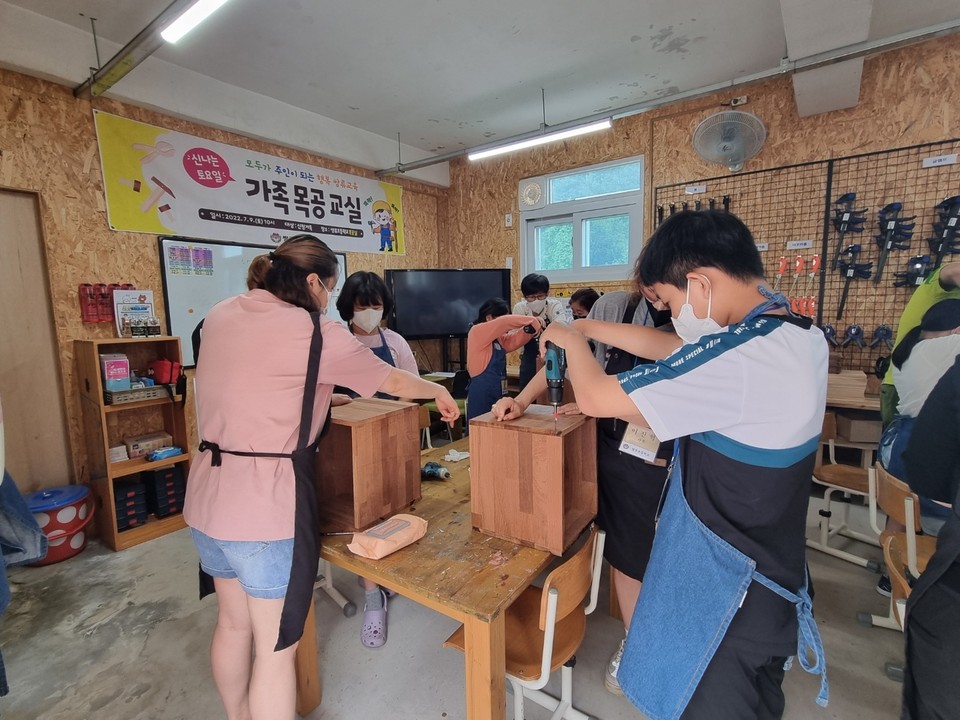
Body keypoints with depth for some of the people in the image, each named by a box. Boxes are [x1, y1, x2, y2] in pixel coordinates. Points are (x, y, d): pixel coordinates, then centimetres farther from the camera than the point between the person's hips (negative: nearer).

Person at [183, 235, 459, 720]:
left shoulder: (220, 316, 7)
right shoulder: (315, 333, -14)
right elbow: (395, 382, -2)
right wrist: (440, 393, 16)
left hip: (208, 501, 8)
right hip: (268, 508, -8)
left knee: (234, 623, 27)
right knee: (276, 647, 11)